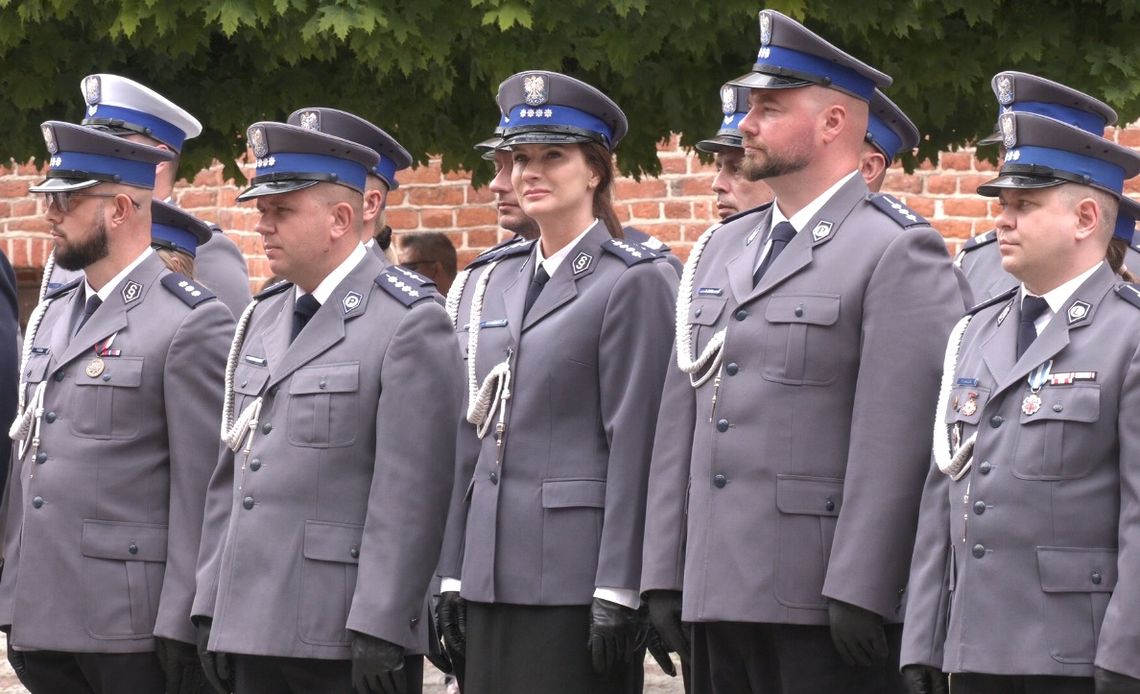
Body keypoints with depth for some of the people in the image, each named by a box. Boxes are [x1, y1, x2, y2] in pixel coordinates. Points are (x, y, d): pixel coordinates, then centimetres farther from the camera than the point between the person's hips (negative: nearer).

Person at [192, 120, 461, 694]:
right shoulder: (262, 319, 17)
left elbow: (410, 492, -14)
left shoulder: (409, 322, -7)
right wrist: (211, 608, 14)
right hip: (254, 630, 7)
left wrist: (378, 629, -18)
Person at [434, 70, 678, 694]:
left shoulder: (634, 282, -5)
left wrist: (617, 594, -15)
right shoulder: (496, 280, 15)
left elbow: (635, 446, -10)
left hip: (576, 572, -6)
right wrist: (453, 573, 11)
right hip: (492, 570, 6)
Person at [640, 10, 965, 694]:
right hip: (718, 598, 7)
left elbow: (896, 439, -13)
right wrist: (665, 576, 12)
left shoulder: (900, 253, -6)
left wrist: (858, 591, -19)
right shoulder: (721, 249, 18)